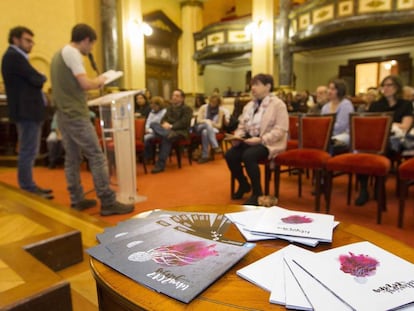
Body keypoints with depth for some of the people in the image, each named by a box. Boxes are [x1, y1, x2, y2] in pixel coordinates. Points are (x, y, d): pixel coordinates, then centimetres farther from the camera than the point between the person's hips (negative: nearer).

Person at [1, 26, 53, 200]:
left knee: (29, 151, 15)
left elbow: (29, 80, 18)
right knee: (28, 151, -7)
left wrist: (38, 79, -1)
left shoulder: (15, 56, 21)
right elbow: (37, 79, -17)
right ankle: (27, 188, 0)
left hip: (28, 109, 11)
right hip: (26, 110, -11)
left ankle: (28, 186, 24)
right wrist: (41, 77, 3)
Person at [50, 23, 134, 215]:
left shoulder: (59, 54, 21)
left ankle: (77, 200, 16)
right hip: (76, 115, -10)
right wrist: (99, 81, 2)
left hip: (63, 114, 10)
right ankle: (108, 202, -9)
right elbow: (85, 84, -18)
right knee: (97, 157, -10)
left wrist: (93, 84, 17)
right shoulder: (72, 52, -9)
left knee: (72, 158, 10)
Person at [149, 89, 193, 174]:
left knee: (166, 138, -38)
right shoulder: (170, 107, 23)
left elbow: (184, 123, -11)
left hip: (180, 131, -6)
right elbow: (164, 119, 16)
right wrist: (164, 123, -9)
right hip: (168, 129, 7)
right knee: (153, 124, -19)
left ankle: (160, 165, -34)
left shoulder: (187, 109, 2)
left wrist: (171, 126, -20)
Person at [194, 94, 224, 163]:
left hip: (213, 129, 0)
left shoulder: (220, 111, 0)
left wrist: (212, 124, -18)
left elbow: (219, 125, 1)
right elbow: (198, 120, -1)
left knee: (205, 132, -40)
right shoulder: (203, 107, 3)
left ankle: (205, 156, -44)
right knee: (207, 123, -39)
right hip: (200, 127, 0)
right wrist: (206, 121, -19)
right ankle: (215, 146, -52)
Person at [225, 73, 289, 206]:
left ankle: (257, 193, -13)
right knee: (230, 155, -19)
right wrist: (237, 137, -5)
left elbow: (280, 130, -14)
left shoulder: (278, 104, -5)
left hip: (268, 143, -6)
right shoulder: (249, 105, 17)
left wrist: (261, 139, -24)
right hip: (248, 140, 7)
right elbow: (242, 126, 17)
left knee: (248, 156, -34)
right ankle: (244, 184, 8)